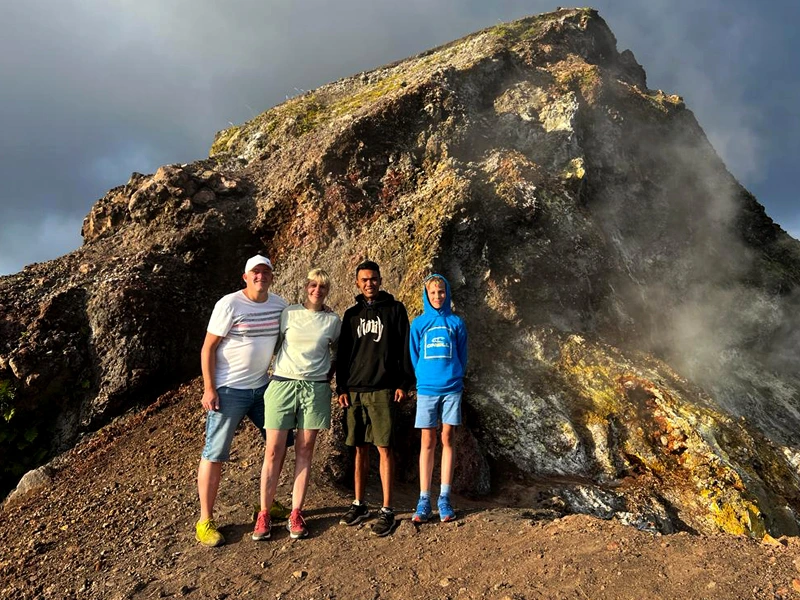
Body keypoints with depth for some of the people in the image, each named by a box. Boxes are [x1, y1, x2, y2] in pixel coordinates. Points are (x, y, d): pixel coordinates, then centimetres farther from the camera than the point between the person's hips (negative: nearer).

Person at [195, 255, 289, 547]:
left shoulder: (280, 304, 2)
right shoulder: (229, 304, -14)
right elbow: (208, 348, -12)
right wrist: (209, 389, -16)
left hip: (263, 387, 6)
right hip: (229, 390, -6)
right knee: (215, 454, -1)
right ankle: (205, 521, 12)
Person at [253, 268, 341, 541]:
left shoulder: (333, 321, 6)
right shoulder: (288, 313, 4)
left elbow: (338, 352, 19)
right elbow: (275, 343, 13)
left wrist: (328, 375, 8)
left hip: (316, 388, 1)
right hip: (283, 384, -1)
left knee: (304, 451, 4)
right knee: (273, 452, -1)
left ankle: (296, 514, 12)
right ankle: (263, 514, 9)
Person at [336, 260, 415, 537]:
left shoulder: (395, 309, 4)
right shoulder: (352, 314, 14)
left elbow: (405, 348, 0)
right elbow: (343, 353, 14)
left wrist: (404, 383, -6)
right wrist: (341, 387, 8)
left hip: (382, 390, -4)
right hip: (354, 390, 4)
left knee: (384, 448, -4)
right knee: (360, 449, 10)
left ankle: (387, 510, 3)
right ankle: (359, 504, 21)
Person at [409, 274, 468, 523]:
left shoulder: (456, 323, 5)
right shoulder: (418, 323, 4)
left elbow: (462, 355, 9)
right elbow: (414, 356, 8)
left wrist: (454, 377, 3)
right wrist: (422, 379, 4)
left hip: (451, 388, 0)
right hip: (426, 389, 0)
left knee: (448, 439, 3)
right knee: (427, 442, 3)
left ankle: (444, 498, 11)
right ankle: (424, 500, 8)